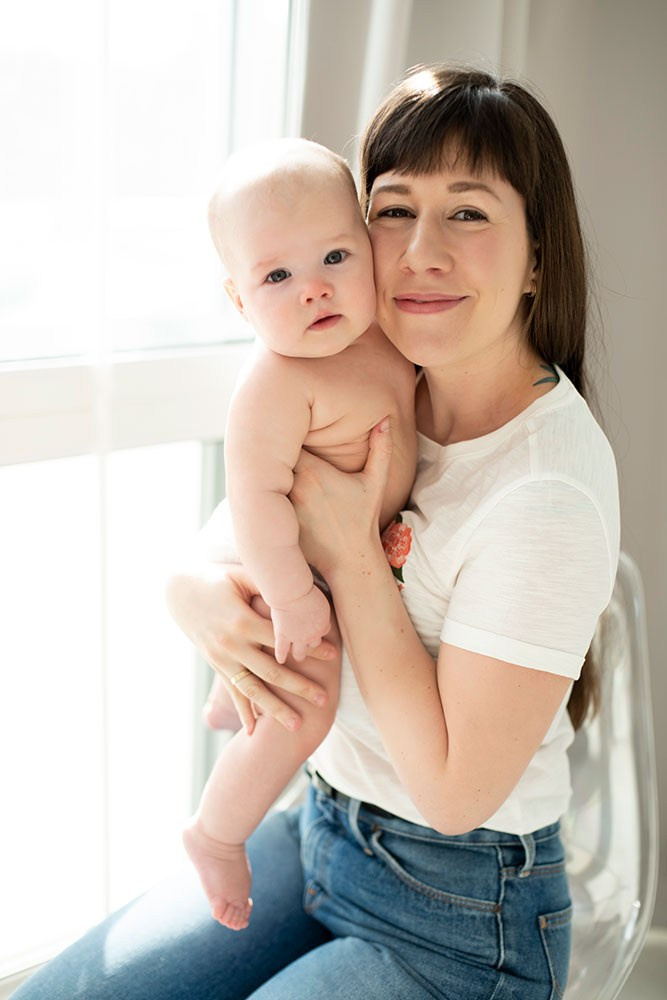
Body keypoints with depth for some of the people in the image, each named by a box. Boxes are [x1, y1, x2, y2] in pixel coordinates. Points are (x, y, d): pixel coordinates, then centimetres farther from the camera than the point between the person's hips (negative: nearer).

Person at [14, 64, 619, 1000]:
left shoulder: (549, 489, -26)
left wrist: (352, 554, -23)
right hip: (318, 829, 6)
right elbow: (228, 534, 2)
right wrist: (198, 590, -22)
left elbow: (456, 787, -23)